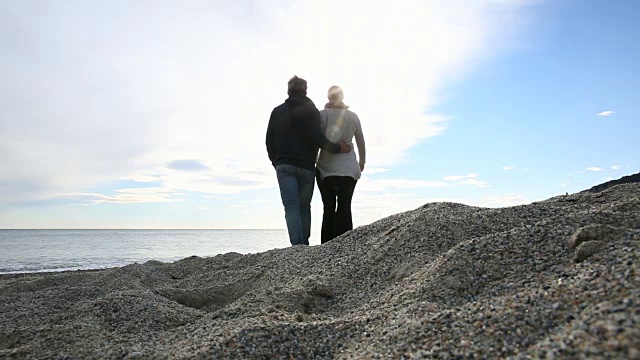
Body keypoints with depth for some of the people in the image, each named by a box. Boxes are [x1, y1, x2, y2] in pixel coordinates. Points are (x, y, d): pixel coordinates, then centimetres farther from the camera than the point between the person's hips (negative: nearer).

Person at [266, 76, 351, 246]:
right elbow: (317, 138, -12)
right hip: (306, 167, -1)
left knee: (291, 207, -5)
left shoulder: (277, 112, 13)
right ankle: (304, 244, 8)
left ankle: (297, 245, -16)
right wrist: (336, 148, 0)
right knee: (304, 207, 9)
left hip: (283, 166, 1)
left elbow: (269, 141, 13)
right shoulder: (311, 110, 1)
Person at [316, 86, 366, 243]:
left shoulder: (323, 114, -1)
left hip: (326, 168, -1)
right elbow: (361, 142, 17)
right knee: (345, 208, 1)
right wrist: (362, 161, 31)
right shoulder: (353, 116, 8)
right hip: (349, 168, 1)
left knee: (328, 208, 4)